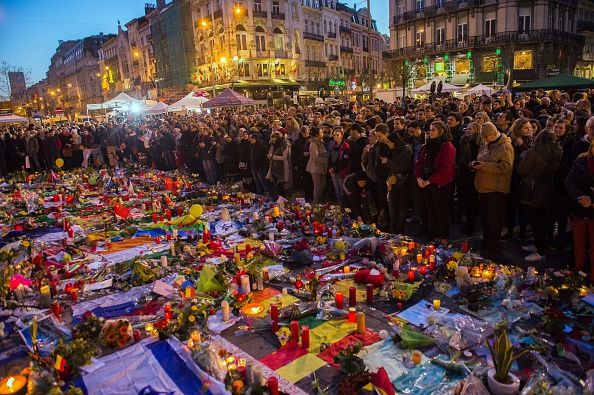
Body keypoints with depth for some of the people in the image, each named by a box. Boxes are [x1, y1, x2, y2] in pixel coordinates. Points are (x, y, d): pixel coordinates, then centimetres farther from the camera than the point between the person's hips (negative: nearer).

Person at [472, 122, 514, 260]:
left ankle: (495, 250, 5)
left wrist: (484, 166, -23)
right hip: (483, 188, 8)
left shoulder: (505, 147, -10)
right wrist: (476, 164, 4)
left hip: (496, 189, -8)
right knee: (484, 219, 15)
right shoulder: (485, 146, 16)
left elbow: (506, 166, -21)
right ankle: (486, 247, 28)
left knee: (493, 221, -6)